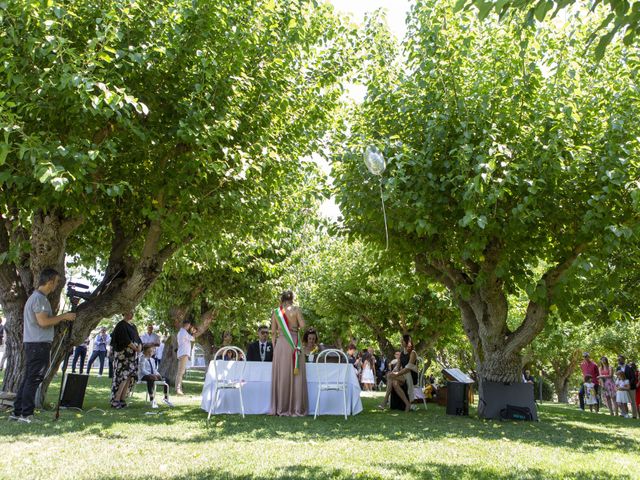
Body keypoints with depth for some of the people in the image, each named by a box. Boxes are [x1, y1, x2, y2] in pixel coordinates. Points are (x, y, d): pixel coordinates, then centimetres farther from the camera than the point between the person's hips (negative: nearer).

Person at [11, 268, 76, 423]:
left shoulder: (34, 297, 20)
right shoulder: (40, 298, -14)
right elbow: (43, 321, -21)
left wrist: (61, 318, 18)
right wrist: (63, 316, -12)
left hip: (32, 343, 10)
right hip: (39, 344, -10)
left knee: (28, 379, 12)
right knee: (34, 379, -6)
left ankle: (18, 412, 16)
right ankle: (26, 414, -3)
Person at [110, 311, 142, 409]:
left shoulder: (133, 326, 18)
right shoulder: (121, 325, -7)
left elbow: (138, 338, 12)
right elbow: (125, 340, -16)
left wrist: (140, 346, -7)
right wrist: (135, 348, -14)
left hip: (132, 356, 8)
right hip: (123, 355, -8)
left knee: (130, 377, 4)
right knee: (123, 377, -11)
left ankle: (122, 400, 10)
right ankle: (115, 401, -7)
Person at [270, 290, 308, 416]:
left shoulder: (276, 312, 6)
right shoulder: (296, 310, -1)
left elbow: (273, 332, 6)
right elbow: (302, 325, -11)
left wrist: (274, 347, 12)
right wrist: (295, 327, 10)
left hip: (280, 344, 2)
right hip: (294, 344, -2)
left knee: (281, 375, 7)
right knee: (295, 376, 4)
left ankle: (281, 408, 12)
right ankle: (296, 408, 5)